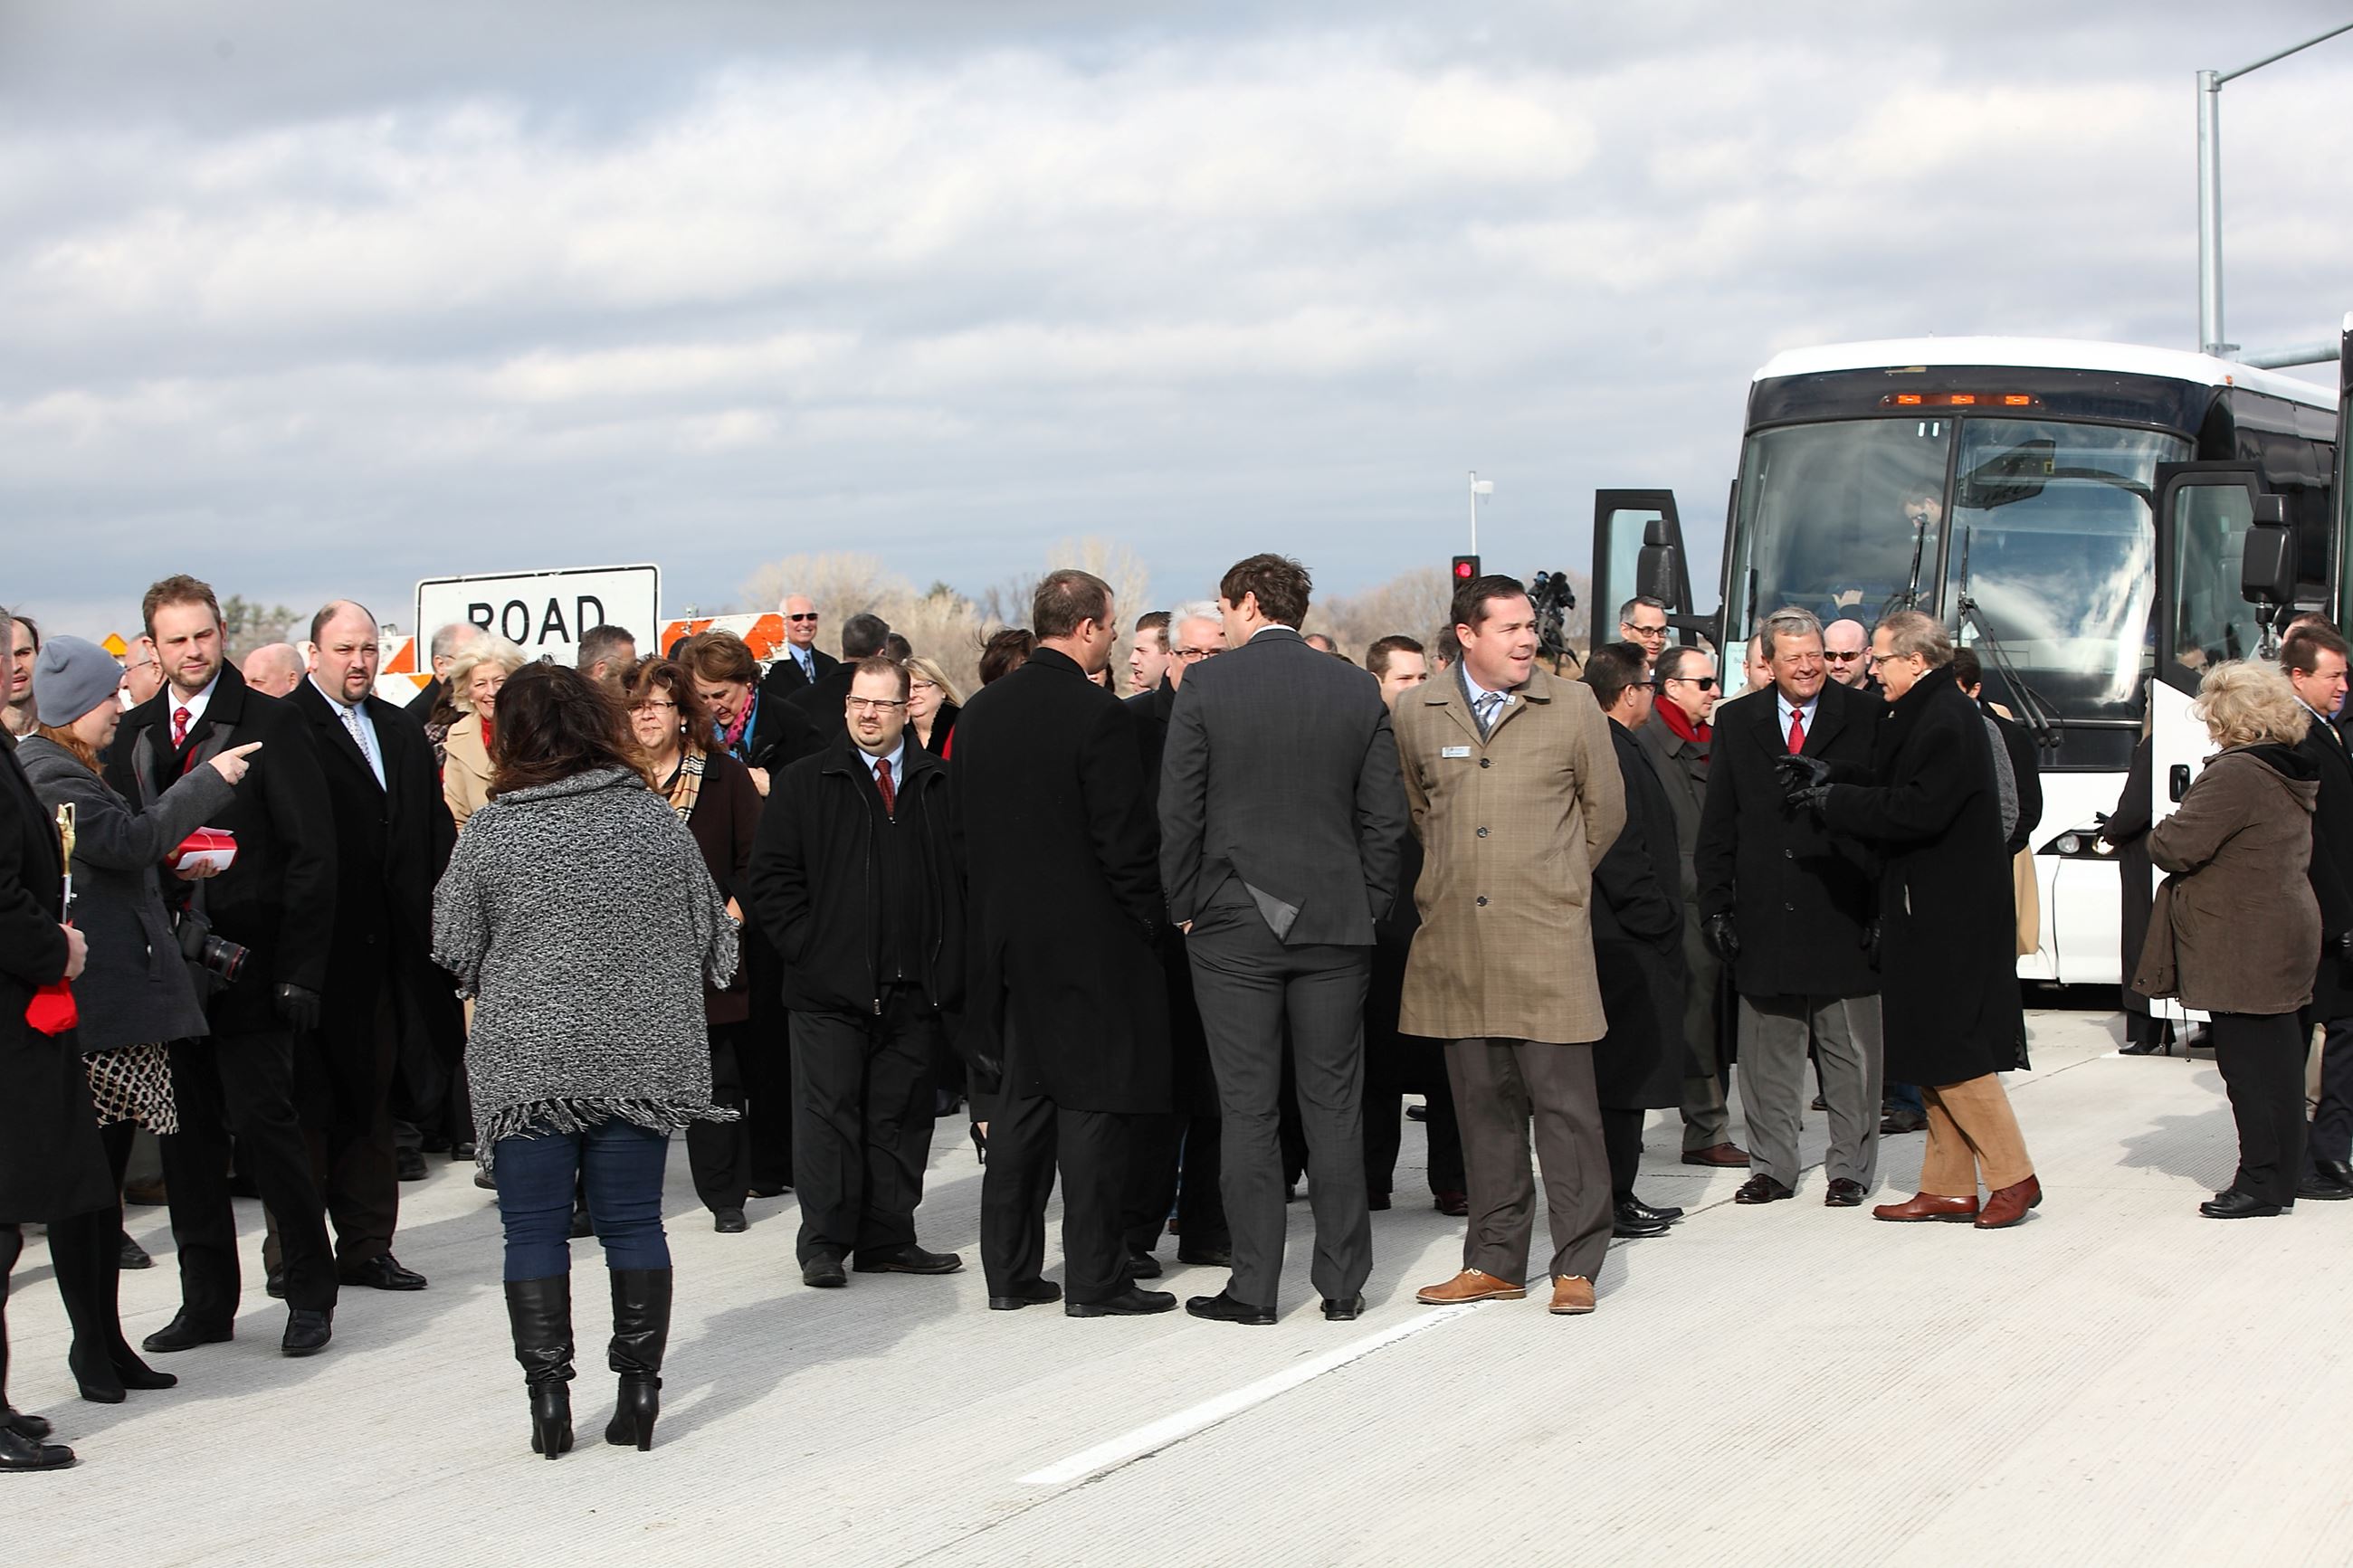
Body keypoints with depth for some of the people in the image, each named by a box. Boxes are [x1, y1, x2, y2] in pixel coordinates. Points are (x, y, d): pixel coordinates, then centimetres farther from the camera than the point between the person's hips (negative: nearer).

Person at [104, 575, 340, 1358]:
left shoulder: (269, 723, -4)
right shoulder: (134, 732, 11)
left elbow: (312, 851, -7)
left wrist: (298, 969, -12)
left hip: (243, 965, -5)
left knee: (263, 1124, -4)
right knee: (185, 1134, 9)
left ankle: (310, 1294, 9)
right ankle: (207, 1302, 18)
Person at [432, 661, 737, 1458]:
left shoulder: (490, 832, -7)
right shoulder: (655, 818, 0)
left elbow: (453, 950, 0)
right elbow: (714, 937, 6)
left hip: (527, 1060, -2)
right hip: (641, 1056, 2)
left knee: (535, 1230, 5)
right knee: (633, 1222, 9)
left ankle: (548, 1395, 3)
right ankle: (639, 1390, 10)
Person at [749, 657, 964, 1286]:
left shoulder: (941, 787, 8)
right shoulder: (806, 782, 5)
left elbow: (965, 876, 9)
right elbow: (772, 876, 3)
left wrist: (949, 962, 0)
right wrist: (807, 948, -6)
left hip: (915, 989, 2)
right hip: (830, 985, -2)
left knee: (901, 1117, 7)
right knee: (829, 1114, -1)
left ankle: (888, 1240, 15)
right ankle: (824, 1244, 5)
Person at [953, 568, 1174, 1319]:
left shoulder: (980, 711, 6)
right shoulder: (1098, 715, -15)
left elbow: (960, 824, 10)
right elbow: (1123, 836, -15)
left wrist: (991, 910, 17)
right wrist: (1146, 914, -2)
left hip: (1002, 938, 7)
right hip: (1088, 938, -7)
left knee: (1018, 1101, 12)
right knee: (1091, 1101, -1)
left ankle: (1010, 1271, 15)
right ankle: (1094, 1277, 1)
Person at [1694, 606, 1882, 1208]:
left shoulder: (1865, 718, 0)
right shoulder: (1736, 722, 8)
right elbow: (1717, 824, 9)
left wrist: (1884, 904, -7)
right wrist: (1715, 904, 2)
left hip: (1843, 913, -2)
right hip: (1764, 916, 2)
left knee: (1850, 1051, 5)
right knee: (1767, 1054, 8)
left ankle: (1850, 1169, 16)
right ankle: (1771, 1168, 19)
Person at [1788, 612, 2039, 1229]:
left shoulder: (1948, 719, -17)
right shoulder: (1912, 715, 14)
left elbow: (1918, 809, -25)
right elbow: (1890, 795, 15)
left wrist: (1832, 800, -18)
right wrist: (1830, 783, 1)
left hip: (1951, 917, -10)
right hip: (1927, 916, 10)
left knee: (1951, 1053, -7)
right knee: (1933, 1056, 11)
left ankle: (2012, 1176, 1)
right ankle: (1948, 1188, 16)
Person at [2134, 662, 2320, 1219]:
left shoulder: (2234, 776, -19)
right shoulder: (2291, 777, 12)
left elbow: (2176, 848, -22)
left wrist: (2163, 832, 0)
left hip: (2241, 948, -9)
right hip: (2286, 937, 9)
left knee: (2248, 1064, -3)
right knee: (2277, 1061, 13)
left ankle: (2262, 1182, 0)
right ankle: (2281, 1178, 20)